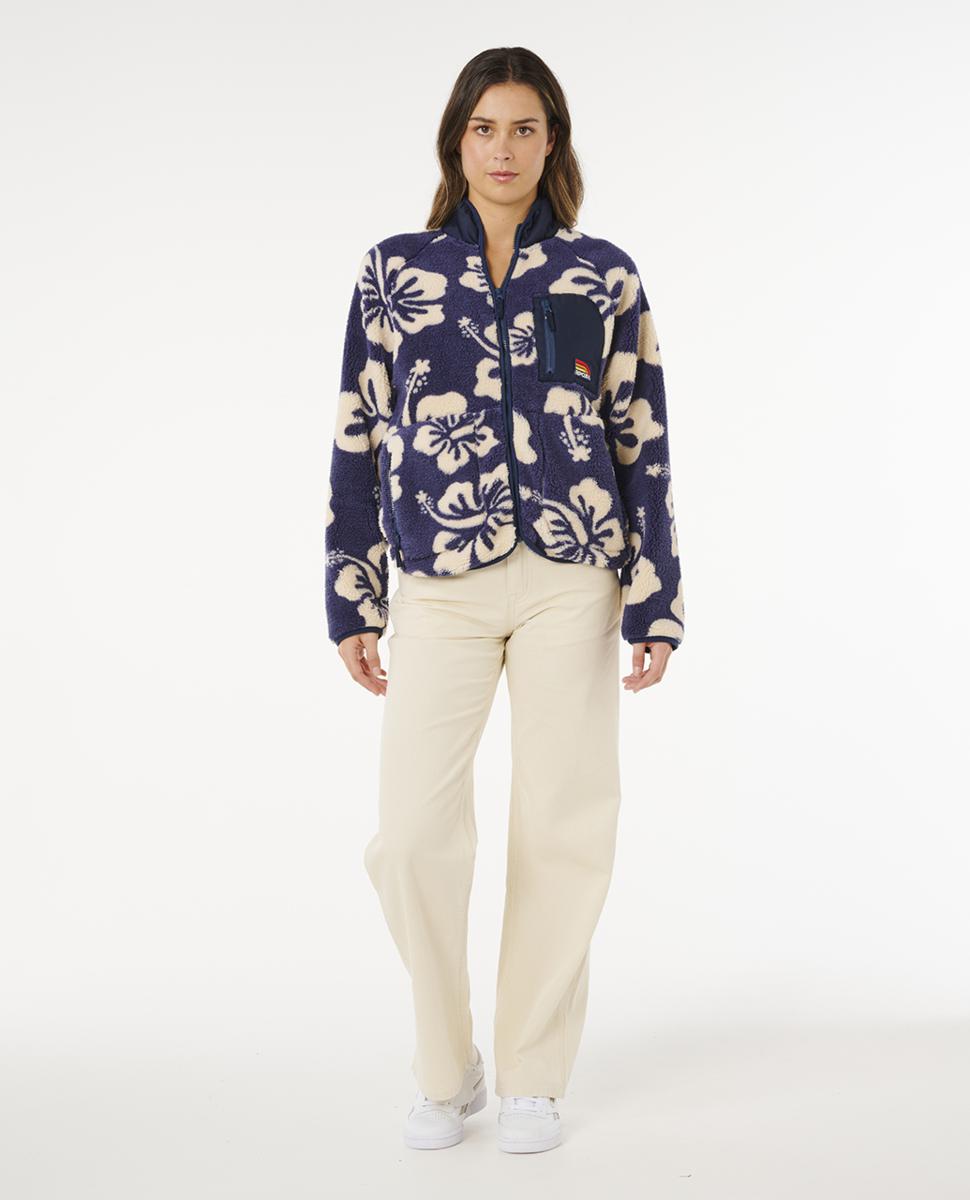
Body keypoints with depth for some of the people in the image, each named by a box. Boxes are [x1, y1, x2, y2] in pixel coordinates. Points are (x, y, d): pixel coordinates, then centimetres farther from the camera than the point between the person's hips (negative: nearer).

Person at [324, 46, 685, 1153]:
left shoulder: (604, 276, 6)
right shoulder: (394, 270, 8)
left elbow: (643, 443, 6)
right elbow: (358, 438, 8)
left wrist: (656, 604, 1)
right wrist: (352, 602, 6)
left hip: (571, 581, 0)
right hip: (438, 587, 0)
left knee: (563, 831, 4)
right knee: (413, 835, -7)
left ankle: (533, 1076, 20)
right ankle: (446, 1071, 16)